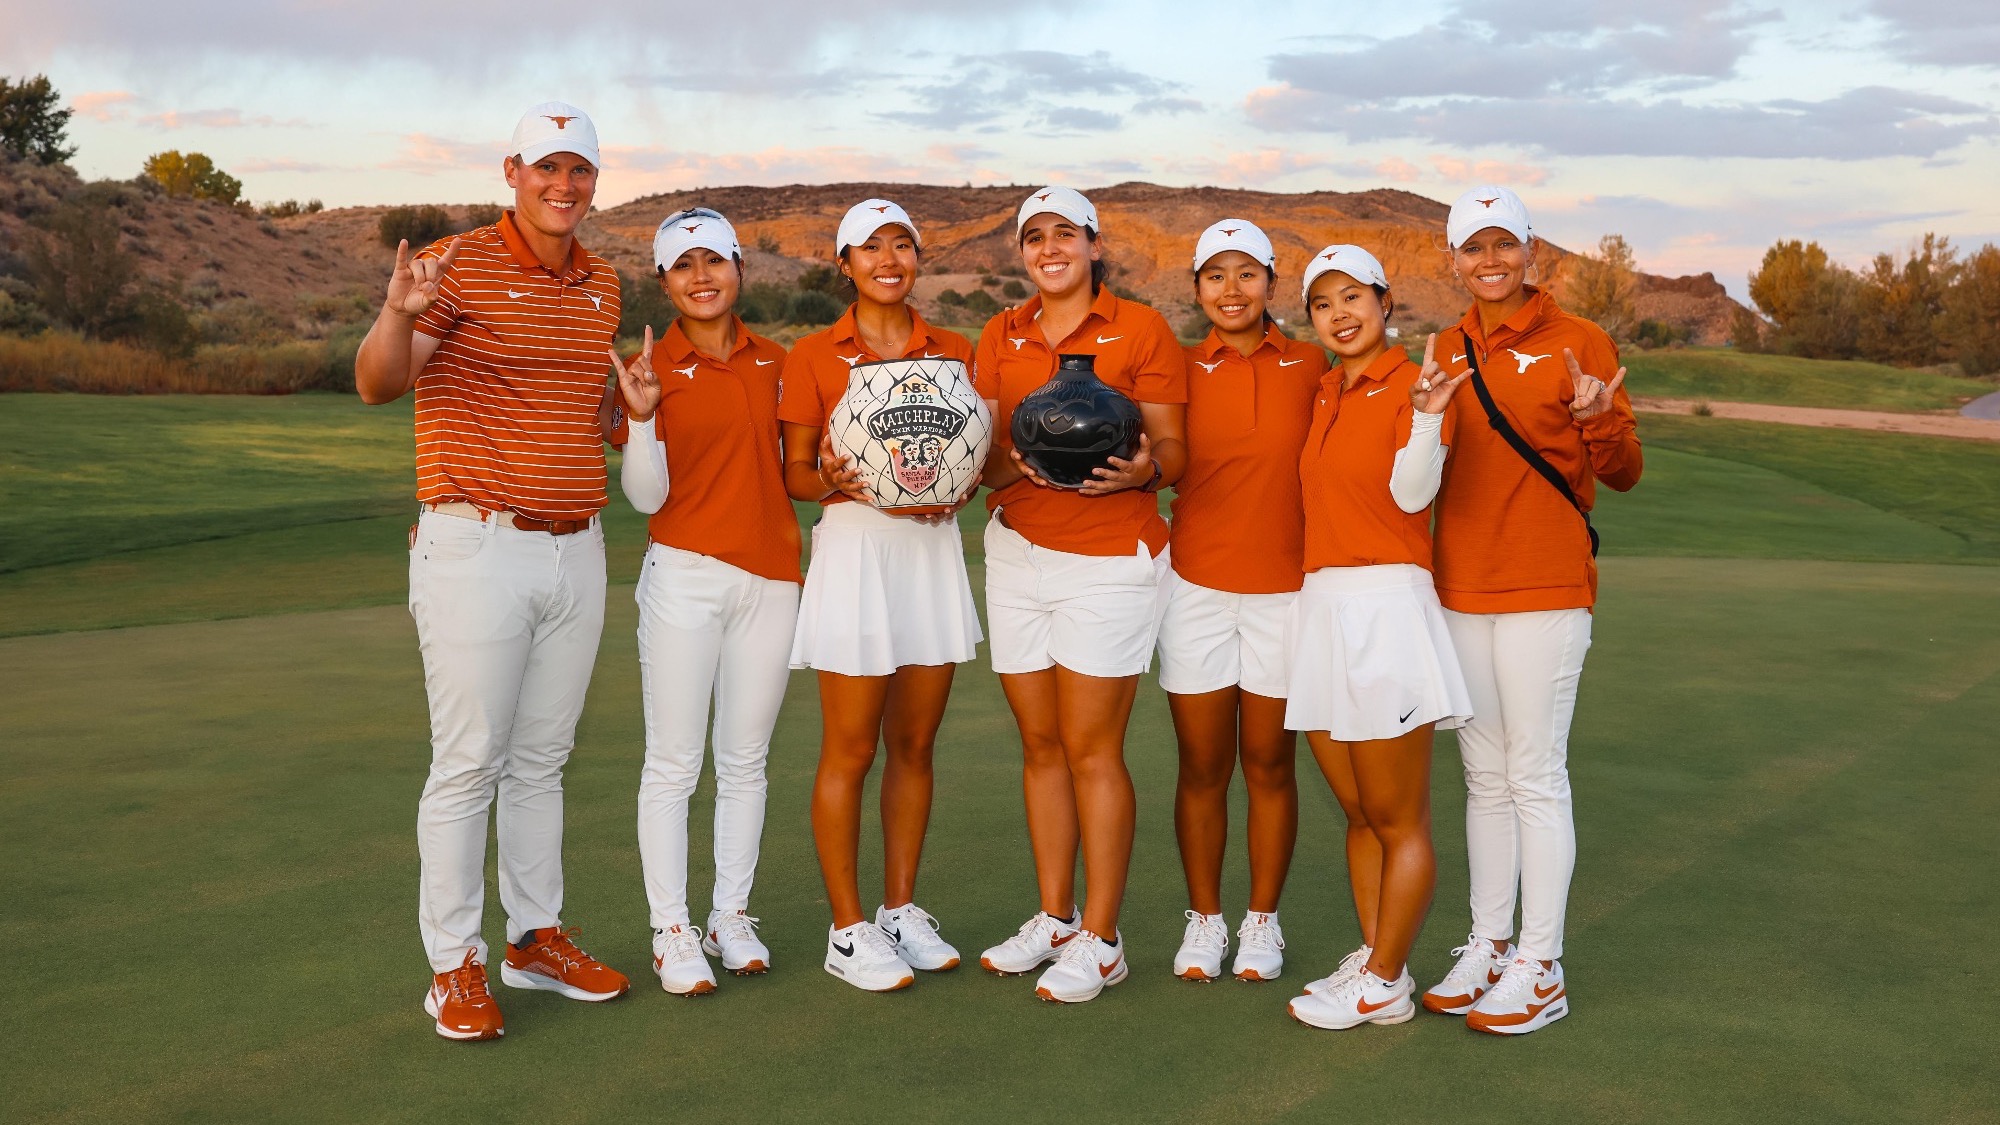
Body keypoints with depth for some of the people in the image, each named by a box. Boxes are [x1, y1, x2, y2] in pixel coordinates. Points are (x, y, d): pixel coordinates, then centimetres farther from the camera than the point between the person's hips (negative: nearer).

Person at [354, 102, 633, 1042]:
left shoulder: (602, 284, 12)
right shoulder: (459, 266, -7)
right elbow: (378, 383, -17)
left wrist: (633, 409, 2)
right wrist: (398, 314, -38)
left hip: (577, 551, 6)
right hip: (477, 548, -6)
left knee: (542, 758, 14)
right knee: (468, 761, -3)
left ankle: (537, 937, 25)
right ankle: (454, 964, 8)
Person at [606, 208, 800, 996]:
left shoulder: (773, 362, 9)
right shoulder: (653, 369, -3)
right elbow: (646, 495, -9)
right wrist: (640, 412, -22)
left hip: (770, 576, 4)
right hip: (685, 575, -4)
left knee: (746, 760, 10)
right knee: (673, 763, -1)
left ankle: (733, 916, 21)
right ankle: (671, 931, 9)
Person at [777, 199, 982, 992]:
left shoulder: (953, 353, 11)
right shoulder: (814, 356, 2)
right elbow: (794, 474, 1)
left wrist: (957, 487, -8)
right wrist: (832, 478, -20)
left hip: (933, 548, 4)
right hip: (854, 547, -4)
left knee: (914, 743, 9)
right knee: (850, 749, -2)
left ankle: (902, 910, 21)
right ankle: (848, 930, 8)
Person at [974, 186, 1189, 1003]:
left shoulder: (1140, 330, 0)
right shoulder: (1000, 337, 12)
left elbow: (1174, 450, -2)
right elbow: (982, 454, 8)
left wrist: (1144, 468, -24)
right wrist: (1012, 460, -15)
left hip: (1110, 558, -4)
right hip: (1017, 552, 5)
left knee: (1091, 749, -4)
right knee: (1040, 744, 9)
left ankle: (1099, 940, 5)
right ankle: (1054, 919, 21)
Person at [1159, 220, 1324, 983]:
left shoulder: (1311, 368, 2)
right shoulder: (1182, 370, 4)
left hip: (1286, 588, 0)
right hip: (1197, 586, 1)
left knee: (1269, 764, 8)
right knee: (1202, 768, 6)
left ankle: (1262, 921, 22)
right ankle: (1203, 920, 21)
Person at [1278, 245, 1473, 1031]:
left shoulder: (1408, 384, -6)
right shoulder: (1325, 395, 16)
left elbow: (1412, 491, -20)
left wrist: (1427, 417, -34)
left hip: (1386, 606, -8)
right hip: (1321, 604, 8)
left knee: (1397, 819, 1)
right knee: (1358, 813, 14)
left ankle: (1384, 985, 9)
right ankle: (1373, 959, 23)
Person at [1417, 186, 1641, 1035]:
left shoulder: (1578, 343, -4)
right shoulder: (1447, 352, 11)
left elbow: (1623, 473, -7)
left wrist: (1600, 419, -25)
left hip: (1544, 590, -5)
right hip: (1461, 586, 5)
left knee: (1536, 778, -2)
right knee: (1485, 779, 13)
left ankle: (1541, 971, 6)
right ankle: (1489, 946, 23)